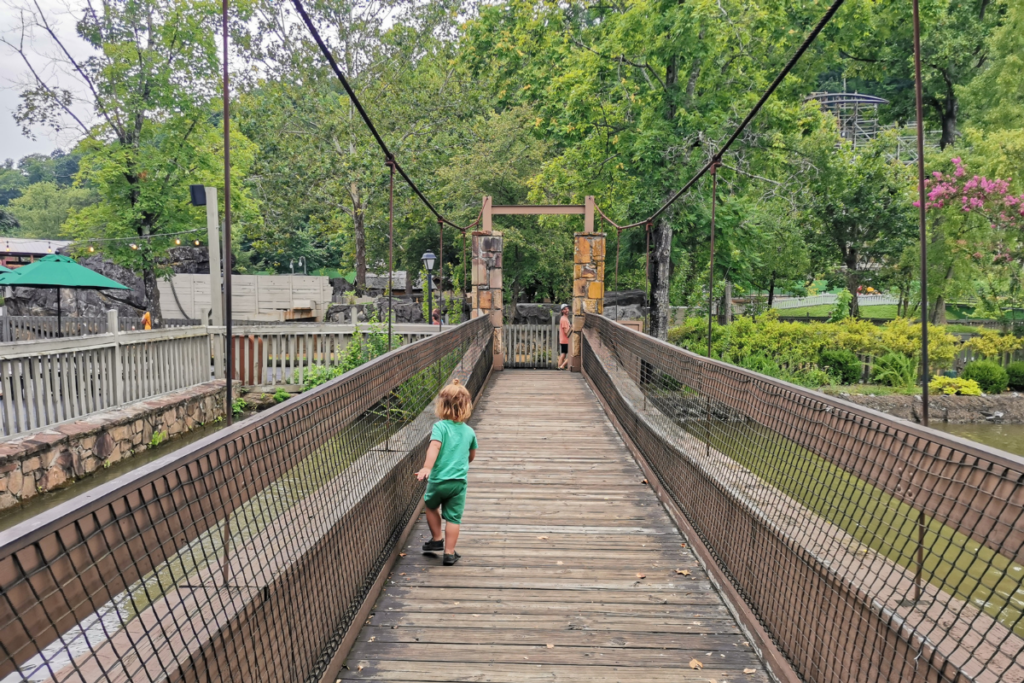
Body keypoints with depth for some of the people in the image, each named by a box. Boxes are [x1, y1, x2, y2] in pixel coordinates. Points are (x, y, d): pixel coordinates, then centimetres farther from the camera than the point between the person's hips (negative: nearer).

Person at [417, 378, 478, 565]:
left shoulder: (440, 427, -9)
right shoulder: (469, 431, 5)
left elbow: (434, 447, -27)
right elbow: (472, 455, 19)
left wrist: (427, 467, -37)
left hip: (438, 480, -2)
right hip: (459, 481, 2)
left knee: (431, 506, 26)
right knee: (453, 517, 9)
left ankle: (437, 540, 33)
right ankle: (449, 553, 11)